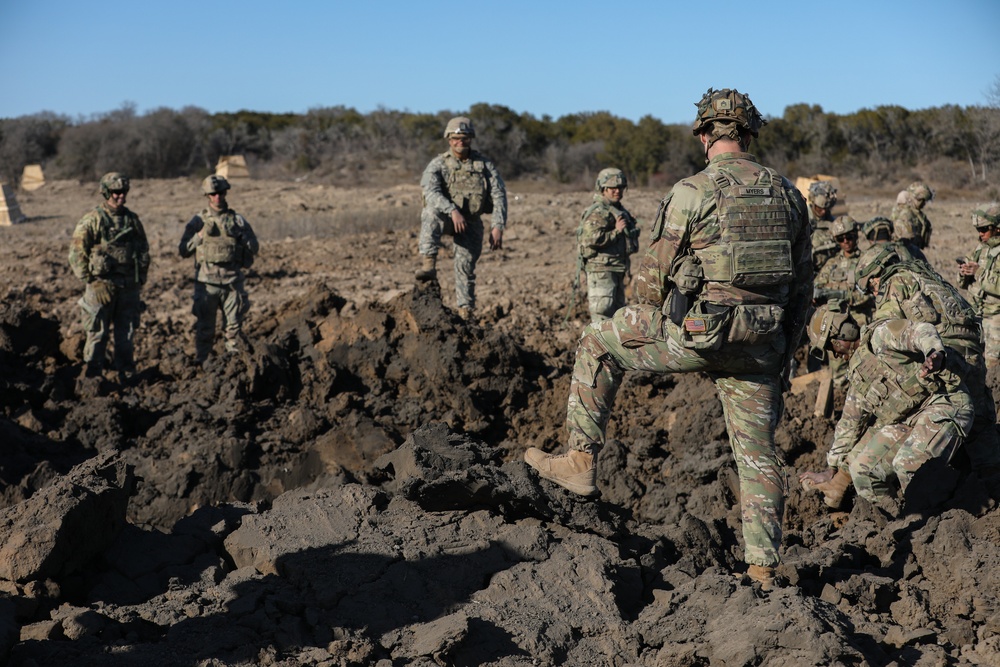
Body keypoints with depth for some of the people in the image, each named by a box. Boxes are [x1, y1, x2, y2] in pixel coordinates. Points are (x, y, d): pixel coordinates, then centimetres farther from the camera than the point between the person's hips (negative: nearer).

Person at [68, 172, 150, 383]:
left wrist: (141, 278, 9)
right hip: (102, 286, -4)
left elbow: (144, 251, 16)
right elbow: (76, 253, -6)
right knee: (98, 333, 0)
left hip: (129, 287, 4)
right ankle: (92, 377, 7)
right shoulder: (92, 221, -6)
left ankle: (127, 375, 19)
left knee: (127, 333, 9)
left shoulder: (133, 220, 8)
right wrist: (90, 279, -10)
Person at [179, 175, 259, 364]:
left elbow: (255, 248, 9)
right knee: (204, 328, 1)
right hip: (206, 282, -1)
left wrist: (238, 235, -3)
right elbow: (182, 250, 3)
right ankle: (201, 366, 8)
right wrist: (201, 235, -7)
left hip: (233, 282, 1)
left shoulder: (238, 220, 9)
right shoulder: (198, 222, 6)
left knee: (234, 327, 4)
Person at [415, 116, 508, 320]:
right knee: (431, 213, -34)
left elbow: (499, 195, -4)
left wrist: (497, 227, -17)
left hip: (471, 223, 2)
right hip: (445, 217, -2)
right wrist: (453, 211, -41)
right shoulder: (438, 164, -7)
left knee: (466, 265, -5)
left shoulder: (485, 164, 0)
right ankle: (428, 264, -40)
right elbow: (431, 191, -25)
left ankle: (465, 313, 7)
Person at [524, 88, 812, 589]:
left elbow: (655, 271, -4)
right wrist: (785, 352, 23)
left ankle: (581, 461, 16)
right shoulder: (786, 193, 10)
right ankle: (763, 570, 15)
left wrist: (644, 327, 16)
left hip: (699, 331, -5)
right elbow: (802, 282, 14)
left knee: (599, 344, 16)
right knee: (757, 454, 12)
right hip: (761, 341, 5)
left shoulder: (693, 191, -8)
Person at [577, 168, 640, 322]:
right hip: (601, 269, -10)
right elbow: (592, 238, -27)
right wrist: (616, 231, -21)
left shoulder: (619, 210, 18)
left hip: (617, 270, 10)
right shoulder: (597, 212, -14)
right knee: (603, 313, -9)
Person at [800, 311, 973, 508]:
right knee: (862, 467, 3)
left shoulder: (879, 334, -6)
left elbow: (920, 330, -23)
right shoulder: (858, 374, 19)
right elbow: (849, 423, 24)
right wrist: (833, 471, 24)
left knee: (909, 462, -30)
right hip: (907, 420, 9)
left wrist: (935, 353, -46)